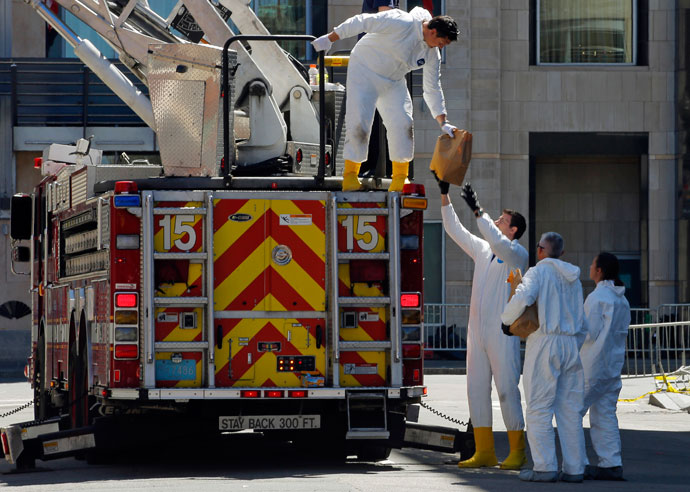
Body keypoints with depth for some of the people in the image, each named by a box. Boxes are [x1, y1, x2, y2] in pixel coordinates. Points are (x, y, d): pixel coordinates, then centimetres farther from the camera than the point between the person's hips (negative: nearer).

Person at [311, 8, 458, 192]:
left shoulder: (432, 54, -5)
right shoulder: (401, 23, -27)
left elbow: (432, 88, 6)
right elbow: (362, 22, -23)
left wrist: (443, 122, 3)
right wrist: (329, 39, -21)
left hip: (393, 83, 6)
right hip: (364, 71, -6)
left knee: (403, 123, -8)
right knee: (358, 121, -14)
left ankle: (400, 179, 0)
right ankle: (350, 175, -1)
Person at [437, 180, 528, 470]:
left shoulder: (517, 254, -5)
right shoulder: (483, 250, 16)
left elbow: (497, 242, -25)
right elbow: (455, 230, 18)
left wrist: (478, 211, -29)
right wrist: (444, 196, 11)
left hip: (503, 333, -7)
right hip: (477, 331, 7)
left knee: (507, 390, -6)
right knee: (477, 390, 5)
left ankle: (517, 453, -1)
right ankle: (484, 452, 10)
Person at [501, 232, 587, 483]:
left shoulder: (539, 272, -4)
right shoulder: (572, 278, 17)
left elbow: (523, 297, -22)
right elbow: (580, 322, 17)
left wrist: (506, 319, -6)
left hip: (545, 342, -7)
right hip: (571, 343, 7)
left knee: (539, 408, -4)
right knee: (570, 409, 7)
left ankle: (545, 467, -9)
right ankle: (574, 468, 5)